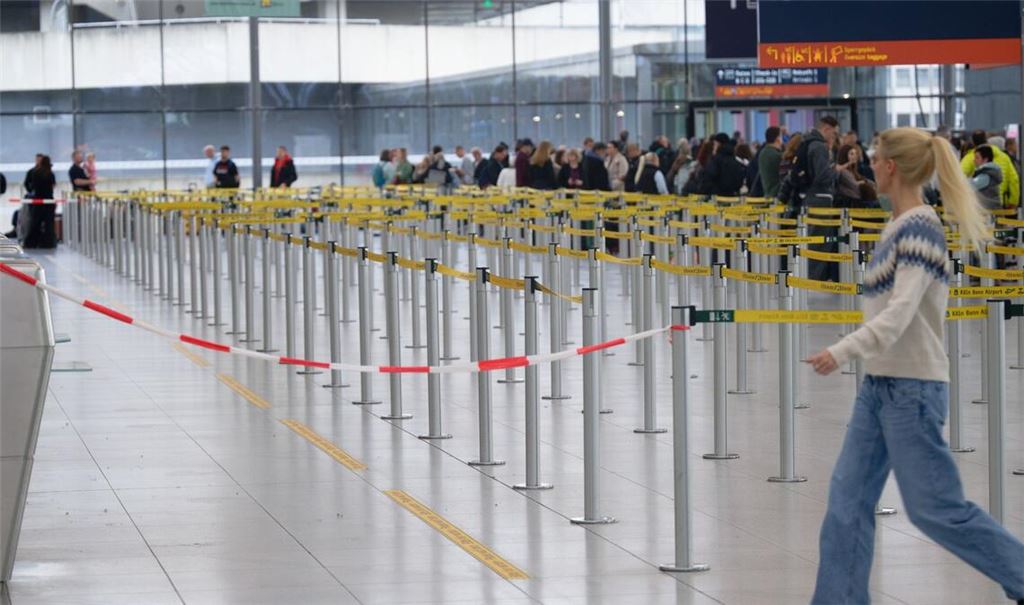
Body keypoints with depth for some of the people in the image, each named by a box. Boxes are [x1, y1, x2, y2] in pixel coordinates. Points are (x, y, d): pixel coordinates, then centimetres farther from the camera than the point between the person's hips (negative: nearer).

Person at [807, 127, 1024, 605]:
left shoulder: (919, 228, -17)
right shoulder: (901, 226, 10)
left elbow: (900, 312, -25)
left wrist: (843, 351, -33)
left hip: (911, 390, -9)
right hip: (880, 386, 9)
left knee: (935, 508, -1)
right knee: (848, 499, 6)